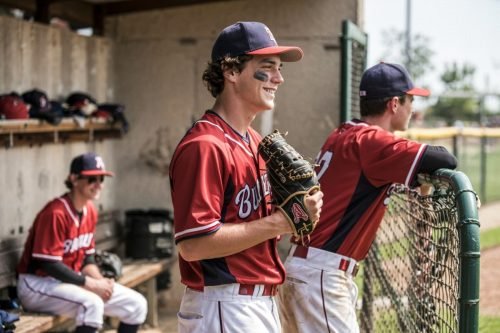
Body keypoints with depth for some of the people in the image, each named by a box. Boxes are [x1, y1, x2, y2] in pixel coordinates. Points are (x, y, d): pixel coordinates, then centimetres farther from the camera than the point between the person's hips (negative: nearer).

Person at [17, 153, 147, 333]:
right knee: (91, 303, -36)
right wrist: (91, 283, -21)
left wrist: (100, 281, -8)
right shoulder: (56, 213, -22)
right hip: (38, 283, -9)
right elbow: (49, 264, -24)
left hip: (72, 280, 9)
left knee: (137, 304, 1)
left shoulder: (90, 211, 6)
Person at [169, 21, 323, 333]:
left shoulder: (256, 141, 12)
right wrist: (277, 223, -20)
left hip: (263, 303, 9)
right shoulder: (204, 146, -18)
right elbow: (193, 244, -24)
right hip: (224, 307, -9)